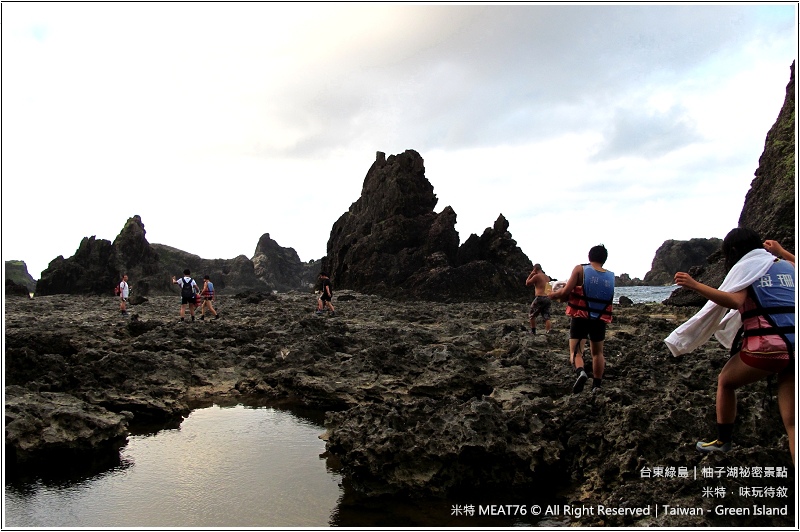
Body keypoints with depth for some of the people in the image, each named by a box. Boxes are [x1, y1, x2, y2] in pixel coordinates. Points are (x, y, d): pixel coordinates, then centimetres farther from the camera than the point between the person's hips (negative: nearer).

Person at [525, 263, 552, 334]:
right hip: (547, 298, 6)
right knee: (546, 317, 3)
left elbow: (527, 283, 2)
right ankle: (547, 332, -7)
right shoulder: (547, 277, 16)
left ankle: (533, 331, 12)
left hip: (540, 298, -6)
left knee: (531, 314, 11)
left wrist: (531, 274, 11)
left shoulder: (536, 276, -6)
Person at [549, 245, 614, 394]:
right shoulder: (610, 276, 4)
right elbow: (600, 296, 9)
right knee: (597, 353, 19)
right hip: (600, 320, 3)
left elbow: (566, 292, -14)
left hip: (580, 317, -3)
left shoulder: (580, 269, -7)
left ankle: (580, 372, -25)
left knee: (576, 351, 4)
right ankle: (596, 386, 22)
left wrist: (554, 294, 7)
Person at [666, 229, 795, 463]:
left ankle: (723, 440, 34)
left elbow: (735, 301, -16)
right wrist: (782, 252, 46)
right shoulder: (786, 266, 19)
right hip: (793, 346, 6)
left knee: (725, 382, 23)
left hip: (767, 345, -6)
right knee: (792, 422, 4)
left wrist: (695, 285, -19)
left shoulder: (745, 265, 1)